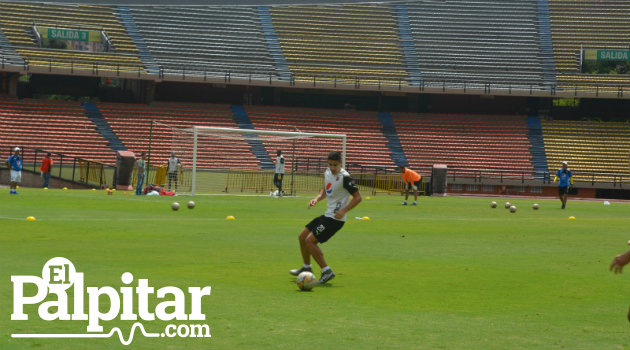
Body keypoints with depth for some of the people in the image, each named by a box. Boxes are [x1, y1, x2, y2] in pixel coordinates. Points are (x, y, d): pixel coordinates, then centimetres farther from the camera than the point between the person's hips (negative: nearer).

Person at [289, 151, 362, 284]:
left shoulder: (345, 177, -18)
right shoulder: (327, 173, 7)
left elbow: (358, 197, -16)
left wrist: (343, 211, -25)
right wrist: (317, 198, 5)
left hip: (336, 219, -9)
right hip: (327, 215, 9)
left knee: (310, 241, -15)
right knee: (302, 237, 15)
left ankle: (327, 272, -11)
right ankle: (306, 268, 32)